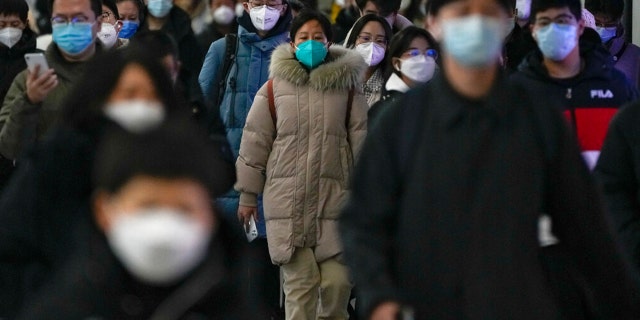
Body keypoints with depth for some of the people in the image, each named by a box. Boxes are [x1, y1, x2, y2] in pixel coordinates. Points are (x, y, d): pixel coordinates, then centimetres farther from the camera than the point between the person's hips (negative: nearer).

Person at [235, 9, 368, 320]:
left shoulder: (347, 86, 6)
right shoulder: (274, 89, 4)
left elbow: (361, 141, 8)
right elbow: (255, 141, 8)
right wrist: (248, 195, 8)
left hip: (335, 199, 1)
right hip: (288, 201, -1)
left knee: (338, 281, -3)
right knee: (299, 282, -3)